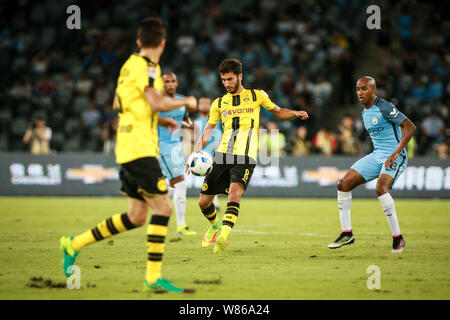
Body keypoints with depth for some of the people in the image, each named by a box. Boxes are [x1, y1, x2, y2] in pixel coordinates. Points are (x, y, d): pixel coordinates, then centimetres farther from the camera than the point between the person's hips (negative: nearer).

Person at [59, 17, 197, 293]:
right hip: (140, 149, -9)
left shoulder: (131, 64, 16)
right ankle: (154, 276, -11)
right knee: (163, 208, -10)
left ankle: (75, 244, 18)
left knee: (136, 216, 12)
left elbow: (118, 104, 27)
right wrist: (187, 101, -7)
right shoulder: (146, 67, -11)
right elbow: (157, 103, -23)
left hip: (128, 149, 9)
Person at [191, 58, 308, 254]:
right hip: (222, 155, 3)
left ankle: (224, 234, -40)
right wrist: (194, 155, 1)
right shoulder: (219, 103, 16)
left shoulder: (256, 96, 12)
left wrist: (296, 114, 2)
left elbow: (278, 112, 23)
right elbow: (207, 132, 16)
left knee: (234, 193, -28)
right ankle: (215, 226, 34)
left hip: (245, 157, -3)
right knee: (204, 201, 3)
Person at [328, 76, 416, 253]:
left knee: (381, 188, -34)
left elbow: (410, 127, -21)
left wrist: (396, 153, -27)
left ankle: (397, 237, -23)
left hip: (394, 157, -9)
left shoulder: (384, 108, -15)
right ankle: (346, 233, 7)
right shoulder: (365, 112, 13)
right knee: (343, 184, -2)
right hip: (375, 156, 9)